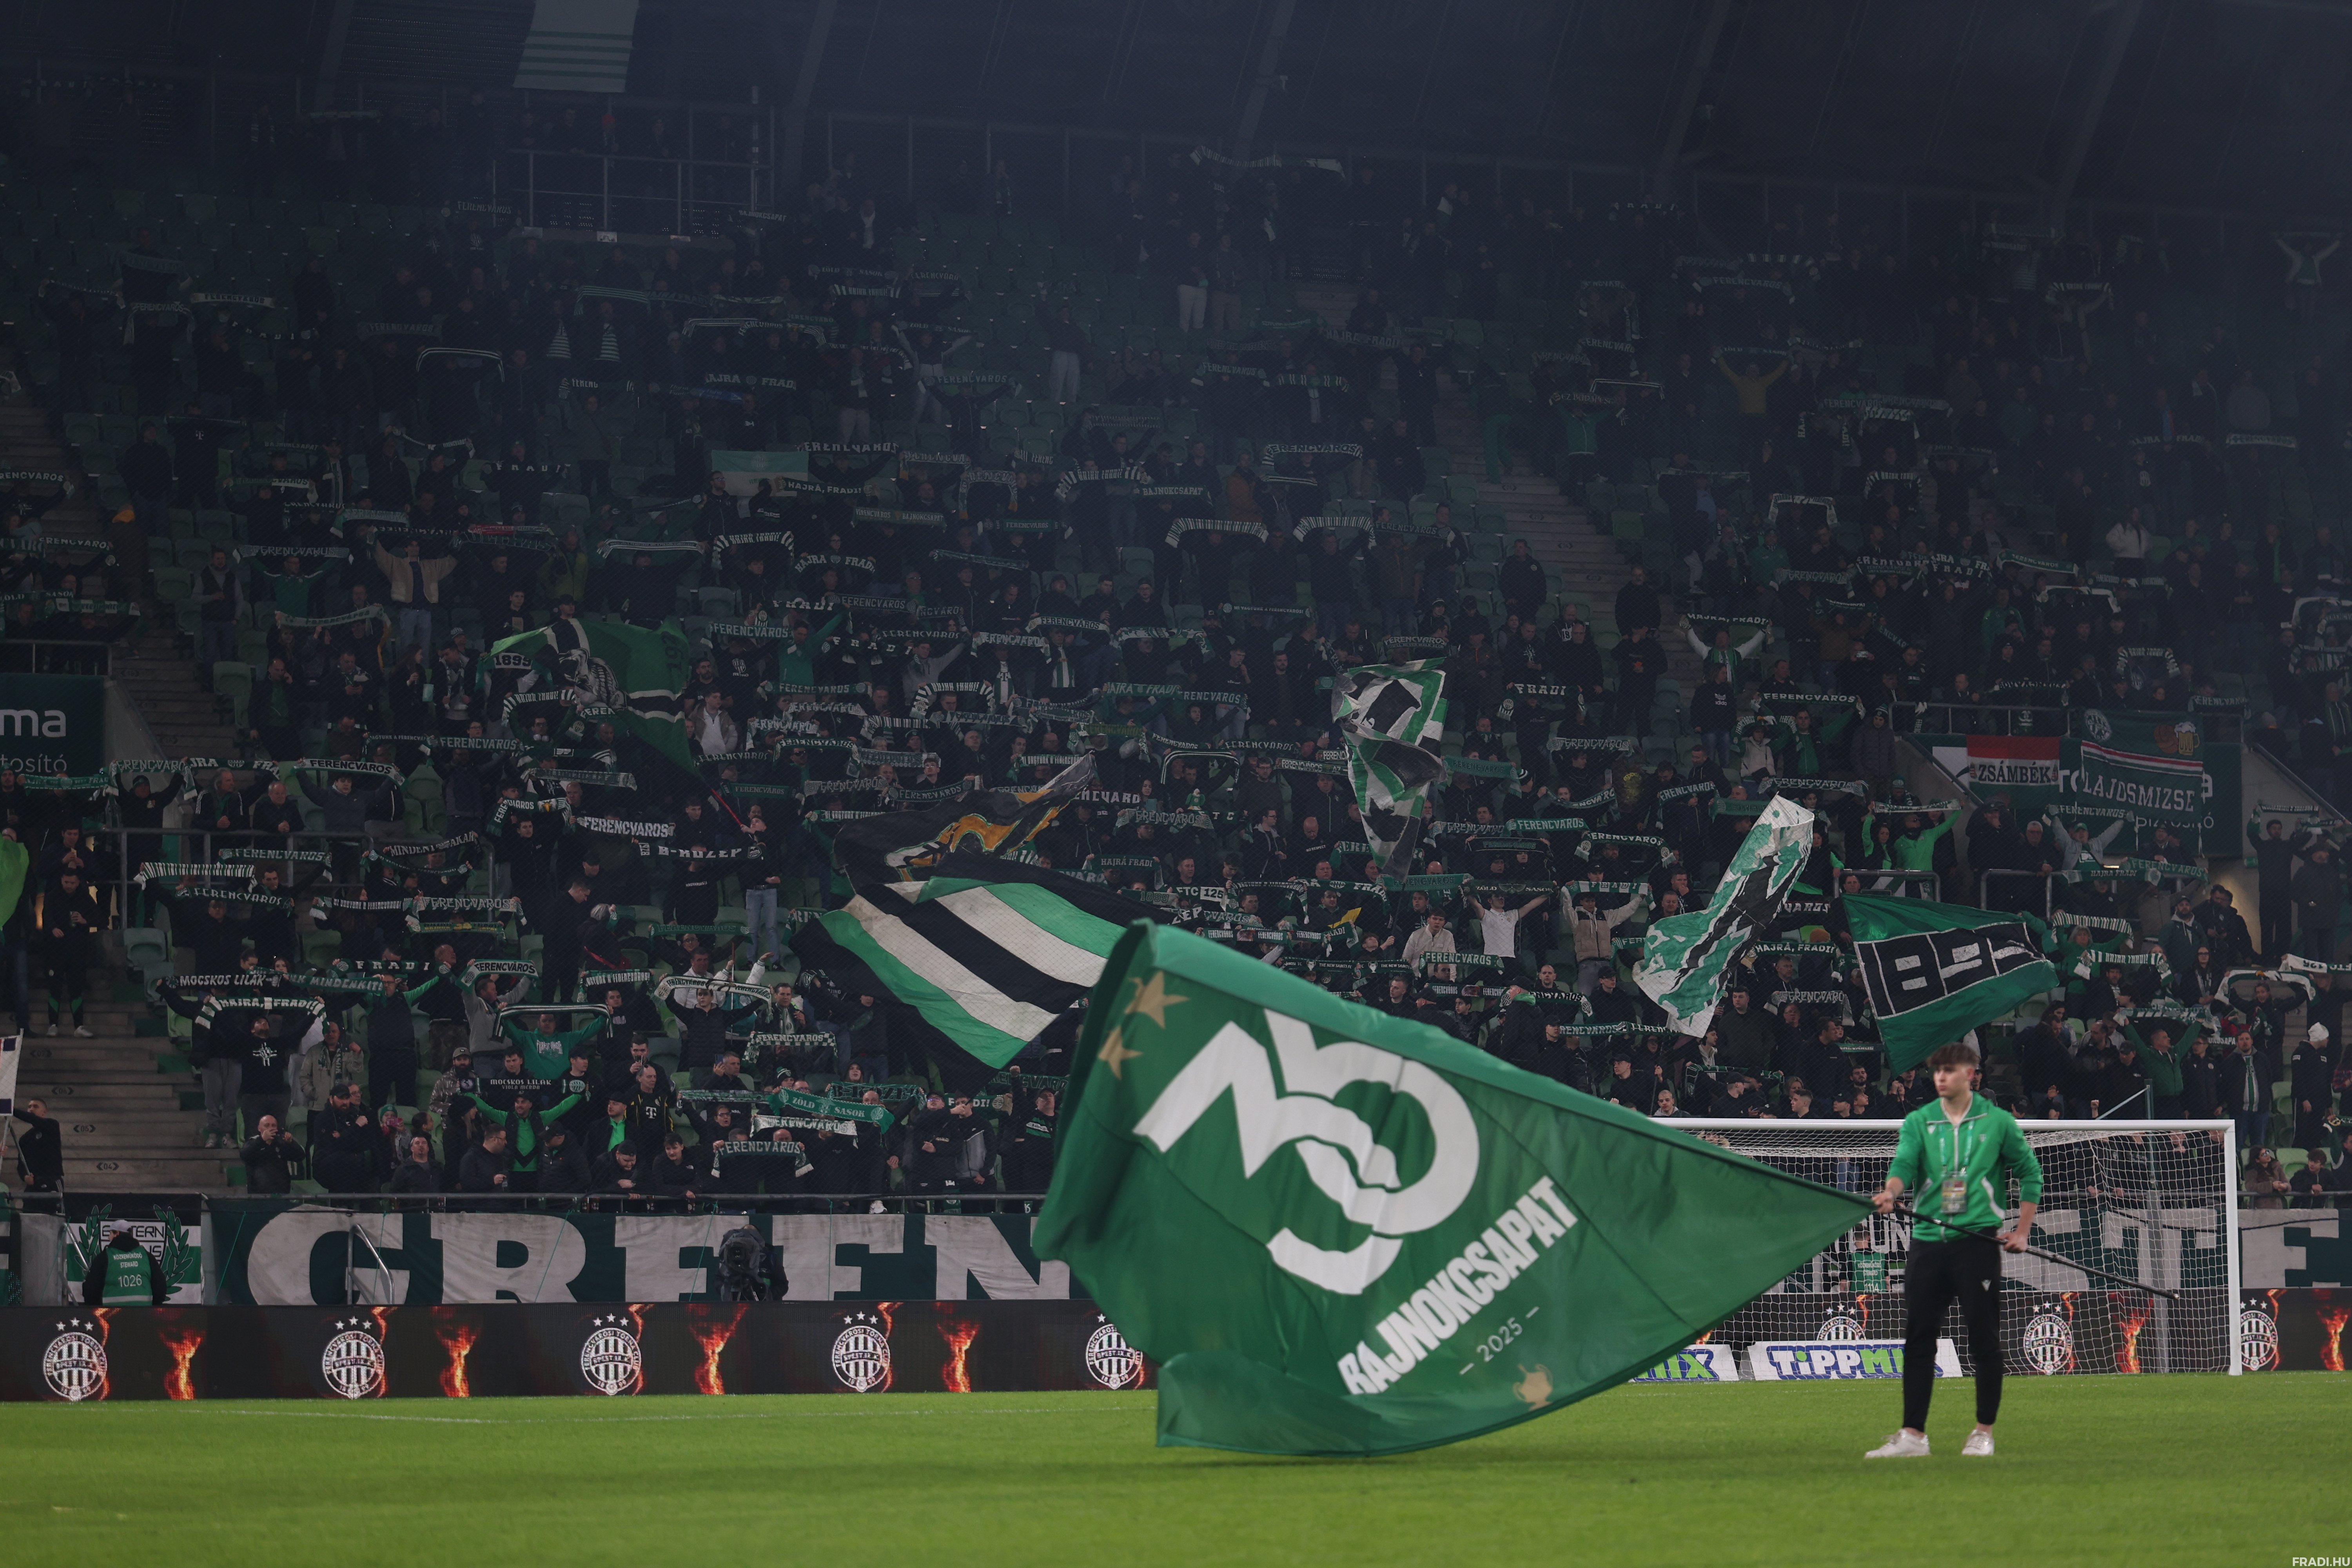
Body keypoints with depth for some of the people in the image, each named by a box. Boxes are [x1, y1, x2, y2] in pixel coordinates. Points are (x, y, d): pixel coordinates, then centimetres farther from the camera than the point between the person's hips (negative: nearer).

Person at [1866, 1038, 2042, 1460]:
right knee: (1918, 1340, 1)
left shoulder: (1997, 1122, 4)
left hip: (1978, 1242, -2)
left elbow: (2030, 1172, 12)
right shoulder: (1918, 1122, 9)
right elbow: (1904, 1164, -7)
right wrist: (1891, 1192, -29)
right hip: (1928, 1242, 2)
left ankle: (1984, 1432, 8)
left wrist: (2022, 1231, 6)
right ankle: (1913, 1435, 5)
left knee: (1984, 1339, -2)